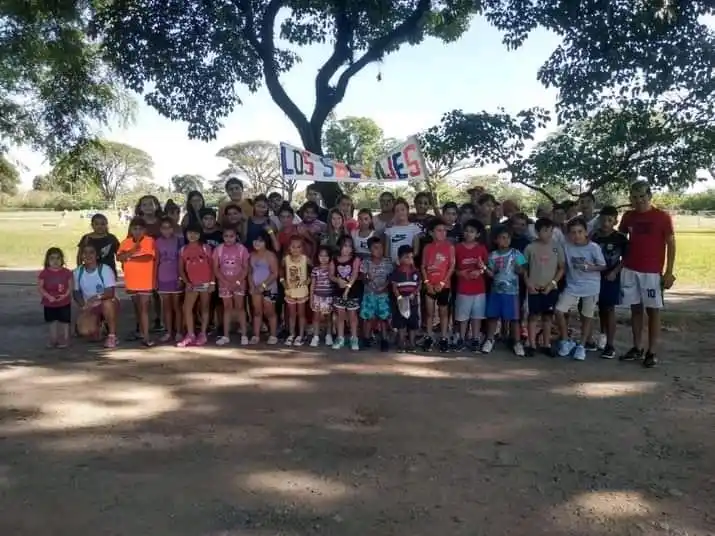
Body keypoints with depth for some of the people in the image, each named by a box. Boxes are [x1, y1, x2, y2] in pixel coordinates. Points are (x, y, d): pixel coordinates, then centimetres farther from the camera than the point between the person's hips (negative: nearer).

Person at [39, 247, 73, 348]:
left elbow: (70, 286, -2)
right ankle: (53, 339, 27)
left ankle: (65, 339, 19)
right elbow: (40, 287, -7)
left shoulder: (66, 272, -6)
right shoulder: (44, 273, -7)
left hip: (64, 302, -1)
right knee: (52, 322, 14)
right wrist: (49, 296, -19)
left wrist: (65, 295, -18)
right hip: (49, 303, 1)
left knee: (65, 321, 6)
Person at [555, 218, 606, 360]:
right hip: (572, 286, 2)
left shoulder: (594, 247, -13)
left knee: (587, 316, 9)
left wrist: (589, 267, -24)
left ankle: (581, 346, 24)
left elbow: (603, 266, -7)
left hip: (591, 286, -2)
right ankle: (565, 341, 8)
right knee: (559, 311, -10)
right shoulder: (566, 246, -7)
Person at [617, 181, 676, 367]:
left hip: (652, 272, -4)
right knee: (635, 309, 9)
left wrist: (669, 272, -8)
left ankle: (651, 352, 7)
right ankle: (637, 348, 18)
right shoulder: (628, 216, 5)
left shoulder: (662, 217, -5)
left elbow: (671, 245, -4)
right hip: (630, 270, 4)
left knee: (653, 310, 2)